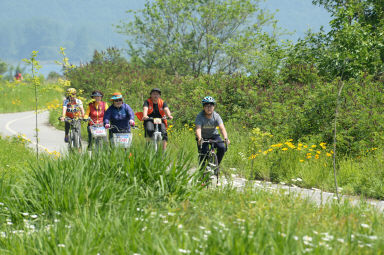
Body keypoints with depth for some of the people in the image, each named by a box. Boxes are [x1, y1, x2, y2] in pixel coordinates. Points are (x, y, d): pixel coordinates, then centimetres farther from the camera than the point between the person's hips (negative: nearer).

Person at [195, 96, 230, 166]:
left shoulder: (216, 116, -18)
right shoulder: (200, 116, -22)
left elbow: (222, 128, -29)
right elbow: (198, 129, -36)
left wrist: (225, 138, -48)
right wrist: (199, 139, -56)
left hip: (214, 135, 2)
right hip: (203, 137, -2)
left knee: (222, 148, -22)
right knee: (203, 154, -18)